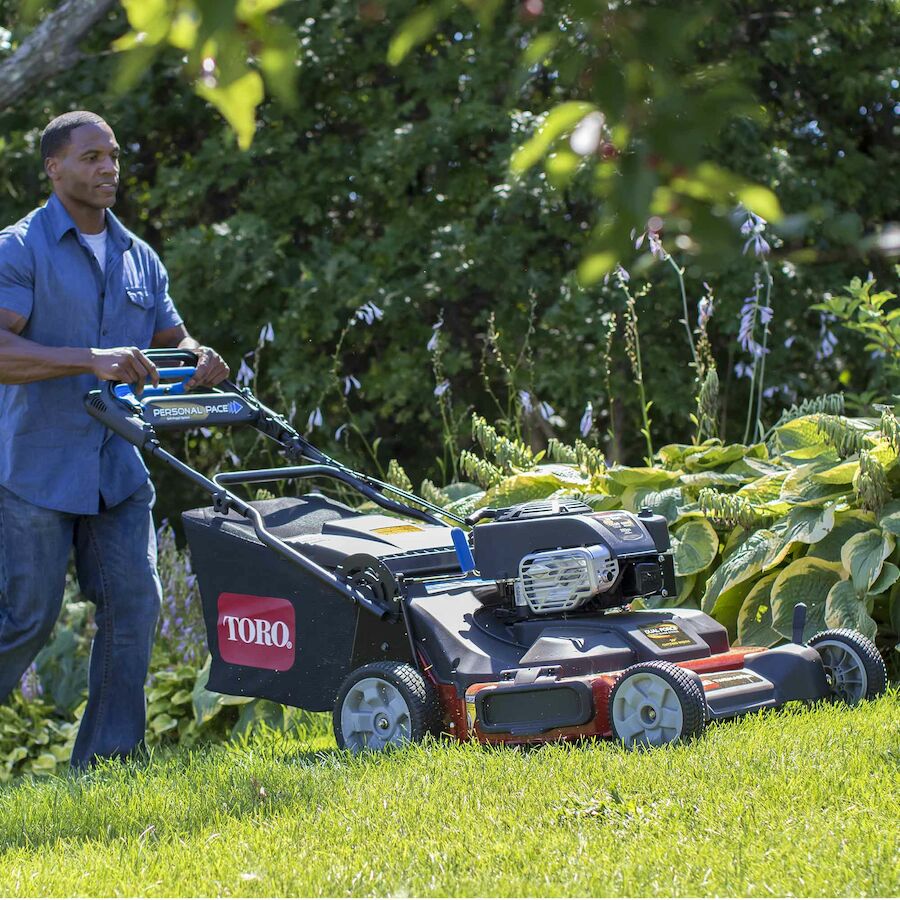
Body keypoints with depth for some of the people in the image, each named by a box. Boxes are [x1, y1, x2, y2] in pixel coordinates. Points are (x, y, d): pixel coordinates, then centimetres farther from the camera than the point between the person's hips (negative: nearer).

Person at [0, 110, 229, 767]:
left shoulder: (139, 258, 13)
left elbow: (172, 340, 18)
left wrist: (200, 359, -7)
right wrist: (92, 361, -31)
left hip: (117, 467, 6)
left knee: (134, 603, 0)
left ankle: (108, 756, 9)